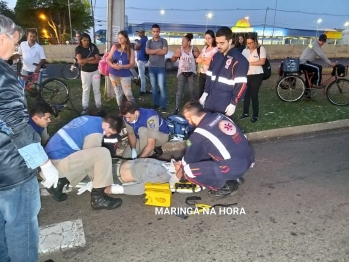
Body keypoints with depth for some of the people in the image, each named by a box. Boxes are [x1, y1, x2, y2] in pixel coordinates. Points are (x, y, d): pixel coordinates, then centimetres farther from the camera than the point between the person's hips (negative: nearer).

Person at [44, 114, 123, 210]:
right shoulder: (95, 131, -13)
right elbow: (90, 154, -4)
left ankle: (60, 182, 13)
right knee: (103, 153, -16)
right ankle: (98, 197, -11)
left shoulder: (89, 120, 14)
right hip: (59, 161, -10)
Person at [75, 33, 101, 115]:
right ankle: (85, 107, 12)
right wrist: (91, 58, -16)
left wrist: (86, 61, -18)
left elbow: (97, 60, -13)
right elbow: (80, 61, -21)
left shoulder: (93, 47, -5)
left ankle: (99, 106, 18)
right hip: (85, 72, -1)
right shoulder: (78, 48, -7)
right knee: (85, 90, 6)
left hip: (95, 71, 1)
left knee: (97, 89, 8)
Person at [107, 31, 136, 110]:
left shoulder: (130, 50, -4)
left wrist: (122, 66, -24)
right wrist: (112, 65, -19)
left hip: (125, 75, -2)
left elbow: (132, 64, -9)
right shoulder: (115, 47, 1)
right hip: (113, 74, 3)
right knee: (118, 94, 11)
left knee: (128, 94, -8)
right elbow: (108, 59, 3)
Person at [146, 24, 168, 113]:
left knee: (162, 86, -7)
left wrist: (153, 51, -8)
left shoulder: (164, 41, 2)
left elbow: (165, 51, -14)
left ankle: (163, 106, -3)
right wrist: (158, 49, -10)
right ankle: (156, 103, 18)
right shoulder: (149, 42, 9)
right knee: (153, 87, 8)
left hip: (161, 67, -3)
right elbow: (147, 51, -8)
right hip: (151, 67, 3)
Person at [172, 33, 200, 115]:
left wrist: (197, 55, -15)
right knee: (180, 91, -7)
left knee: (192, 90, 11)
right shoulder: (179, 49, -4)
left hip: (192, 73, 1)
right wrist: (175, 56, -18)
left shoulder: (194, 49, -4)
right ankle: (177, 108, -4)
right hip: (182, 73, -1)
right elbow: (173, 60, 2)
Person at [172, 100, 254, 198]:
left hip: (234, 168, -8)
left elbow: (189, 157, 5)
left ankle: (224, 186, 7)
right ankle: (234, 178, 21)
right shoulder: (220, 116, 8)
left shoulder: (199, 134, -12)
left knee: (188, 170, -3)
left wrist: (180, 172, 28)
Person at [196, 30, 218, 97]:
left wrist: (202, 59, -5)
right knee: (201, 93, 12)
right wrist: (205, 59, -12)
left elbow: (211, 62, -19)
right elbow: (197, 59, 4)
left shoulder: (216, 49, -10)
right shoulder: (205, 48, 12)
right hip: (202, 73, 7)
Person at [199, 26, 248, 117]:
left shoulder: (239, 60, -12)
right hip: (210, 101, 7)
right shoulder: (216, 56, 10)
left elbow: (241, 84, -14)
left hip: (225, 105, -7)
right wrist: (205, 93, 15)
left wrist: (233, 103, -15)